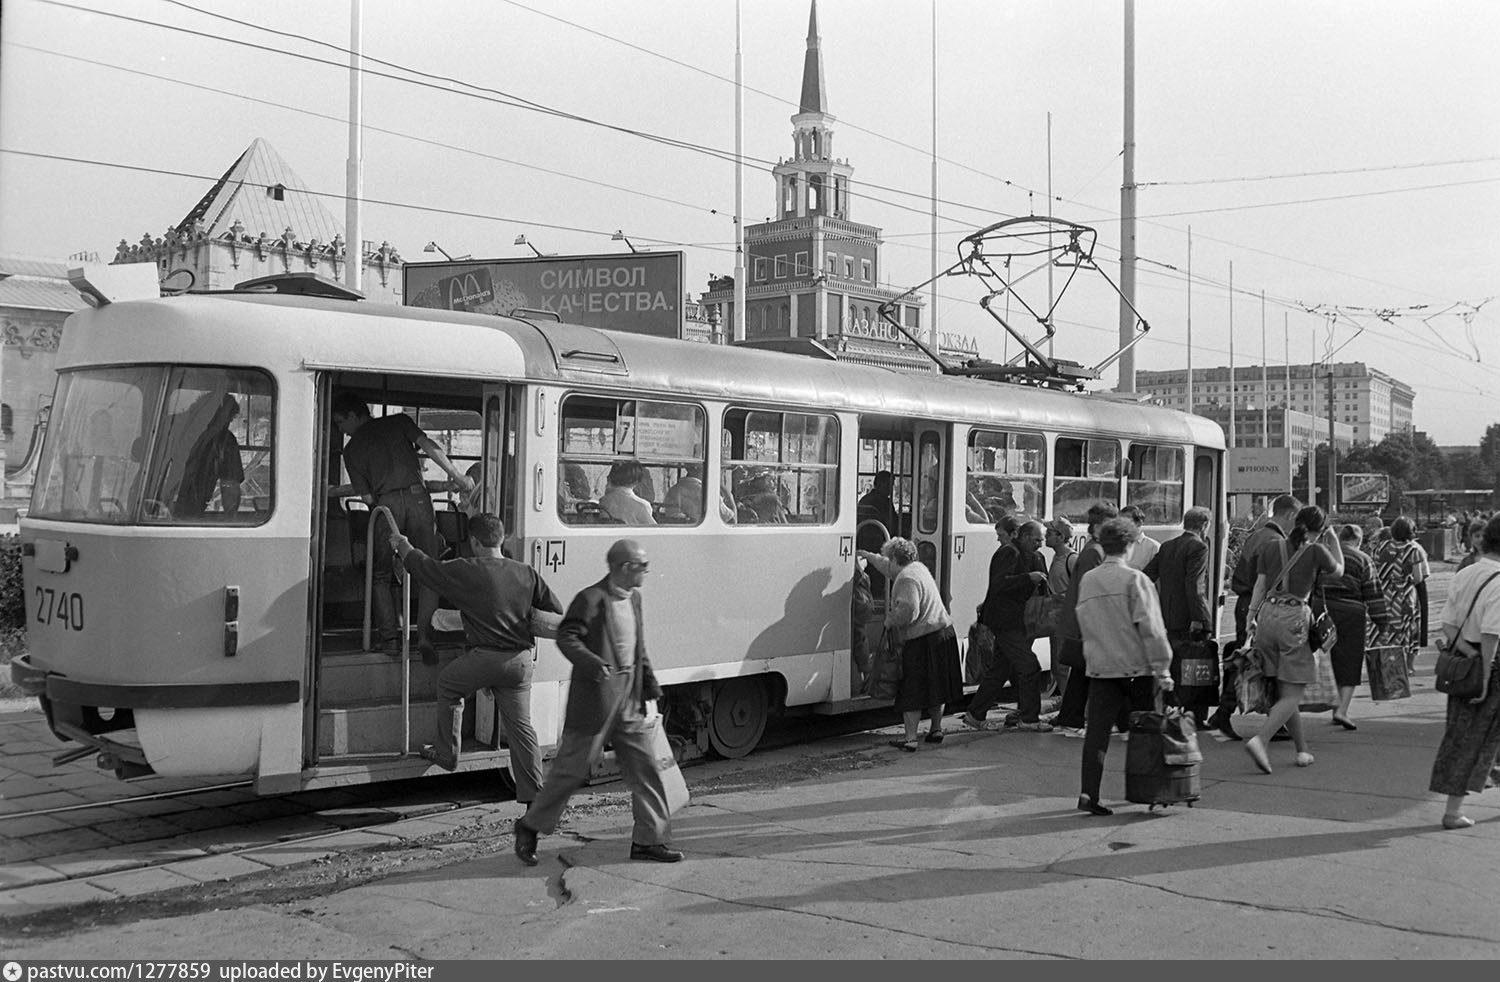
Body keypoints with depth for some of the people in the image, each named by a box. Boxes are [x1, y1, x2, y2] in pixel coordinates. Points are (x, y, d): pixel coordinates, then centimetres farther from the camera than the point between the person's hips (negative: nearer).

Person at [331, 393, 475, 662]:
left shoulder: (352, 450, 13)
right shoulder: (399, 422, 16)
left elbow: (368, 496, 7)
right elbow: (429, 446, -1)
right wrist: (457, 476, 1)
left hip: (386, 504, -1)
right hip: (417, 496, 1)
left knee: (380, 575, 15)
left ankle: (389, 636, 7)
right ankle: (424, 634, -7)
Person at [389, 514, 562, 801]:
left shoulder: (466, 571, -8)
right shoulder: (526, 573, 3)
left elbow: (425, 568, 5)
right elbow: (556, 612, 6)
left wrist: (403, 546, 24)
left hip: (483, 657, -4)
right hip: (522, 659, 4)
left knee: (447, 684, 26)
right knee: (520, 725, 8)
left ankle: (446, 755, 35)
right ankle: (533, 794, 6)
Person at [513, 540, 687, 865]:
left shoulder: (634, 598, 13)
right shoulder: (592, 599, -13)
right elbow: (566, 637, -21)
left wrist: (650, 685, 17)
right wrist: (594, 665, -35)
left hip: (629, 702, 8)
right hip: (595, 700, -8)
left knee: (645, 767, 6)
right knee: (572, 768, 2)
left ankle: (649, 839, 13)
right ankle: (529, 827, 19)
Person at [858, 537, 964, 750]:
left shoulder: (906, 580, -16)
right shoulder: (919, 568, 14)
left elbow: (908, 611, -28)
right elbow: (889, 569, 34)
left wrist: (890, 621, -10)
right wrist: (869, 556, 44)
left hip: (922, 641, -9)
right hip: (944, 631, 9)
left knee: (911, 692, -2)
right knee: (935, 687, 20)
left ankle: (910, 739, -1)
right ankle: (936, 729, 30)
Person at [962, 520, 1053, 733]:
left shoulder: (1032, 557, 19)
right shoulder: (1009, 553, -12)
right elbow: (999, 583, -25)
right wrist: (1028, 577, -27)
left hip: (1011, 620, 10)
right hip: (1005, 621, -10)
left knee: (999, 669, 13)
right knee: (1030, 667, -8)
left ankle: (975, 714, 18)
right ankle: (1029, 719, -1)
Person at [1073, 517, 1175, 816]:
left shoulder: (1086, 580, 8)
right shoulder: (1134, 579, -8)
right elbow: (1150, 627, -12)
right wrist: (1162, 668, -10)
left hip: (1099, 666, 4)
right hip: (1136, 666, -3)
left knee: (1097, 729, 0)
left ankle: (1088, 792, -9)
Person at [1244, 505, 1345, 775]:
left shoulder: (1271, 546, 9)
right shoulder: (1316, 550, -1)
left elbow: (1259, 586, 8)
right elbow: (1339, 570, 18)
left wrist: (1251, 620, 11)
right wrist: (1334, 541, 28)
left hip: (1268, 614, 5)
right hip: (1294, 619, -5)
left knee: (1282, 690, 15)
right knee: (1291, 695, -1)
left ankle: (1303, 750, 23)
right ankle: (1259, 740, -21)